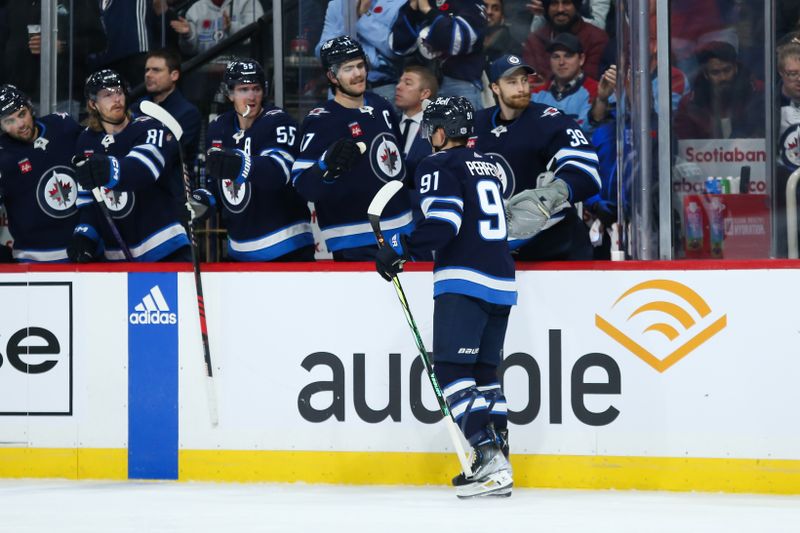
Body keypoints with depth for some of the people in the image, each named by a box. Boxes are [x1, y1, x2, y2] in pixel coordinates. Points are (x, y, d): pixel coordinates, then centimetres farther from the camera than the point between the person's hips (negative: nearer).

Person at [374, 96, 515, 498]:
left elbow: (443, 223, -17)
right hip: (501, 283, 8)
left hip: (464, 283, -8)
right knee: (484, 373, 13)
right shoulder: (487, 166, 21)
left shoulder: (439, 166, -4)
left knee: (453, 370, -9)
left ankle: (487, 456, -21)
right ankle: (497, 465, 9)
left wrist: (400, 250, -10)